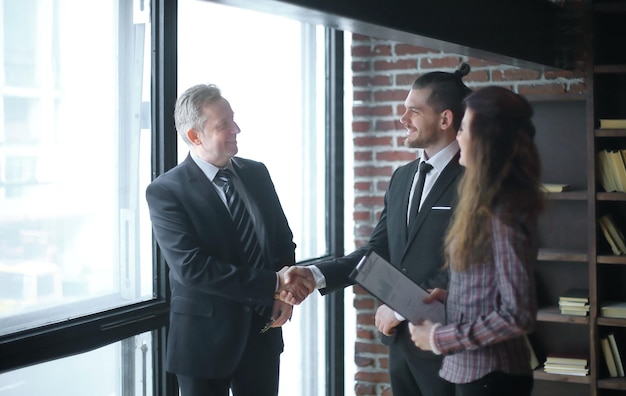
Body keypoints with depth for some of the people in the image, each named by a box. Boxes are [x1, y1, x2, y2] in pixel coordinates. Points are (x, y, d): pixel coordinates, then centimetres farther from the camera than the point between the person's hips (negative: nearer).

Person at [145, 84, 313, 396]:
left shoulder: (257, 173, 5)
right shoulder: (165, 191, -12)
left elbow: (283, 240, 12)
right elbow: (191, 267, -21)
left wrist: (286, 290, -9)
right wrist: (273, 284, -21)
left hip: (264, 331, 5)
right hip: (206, 338, -5)